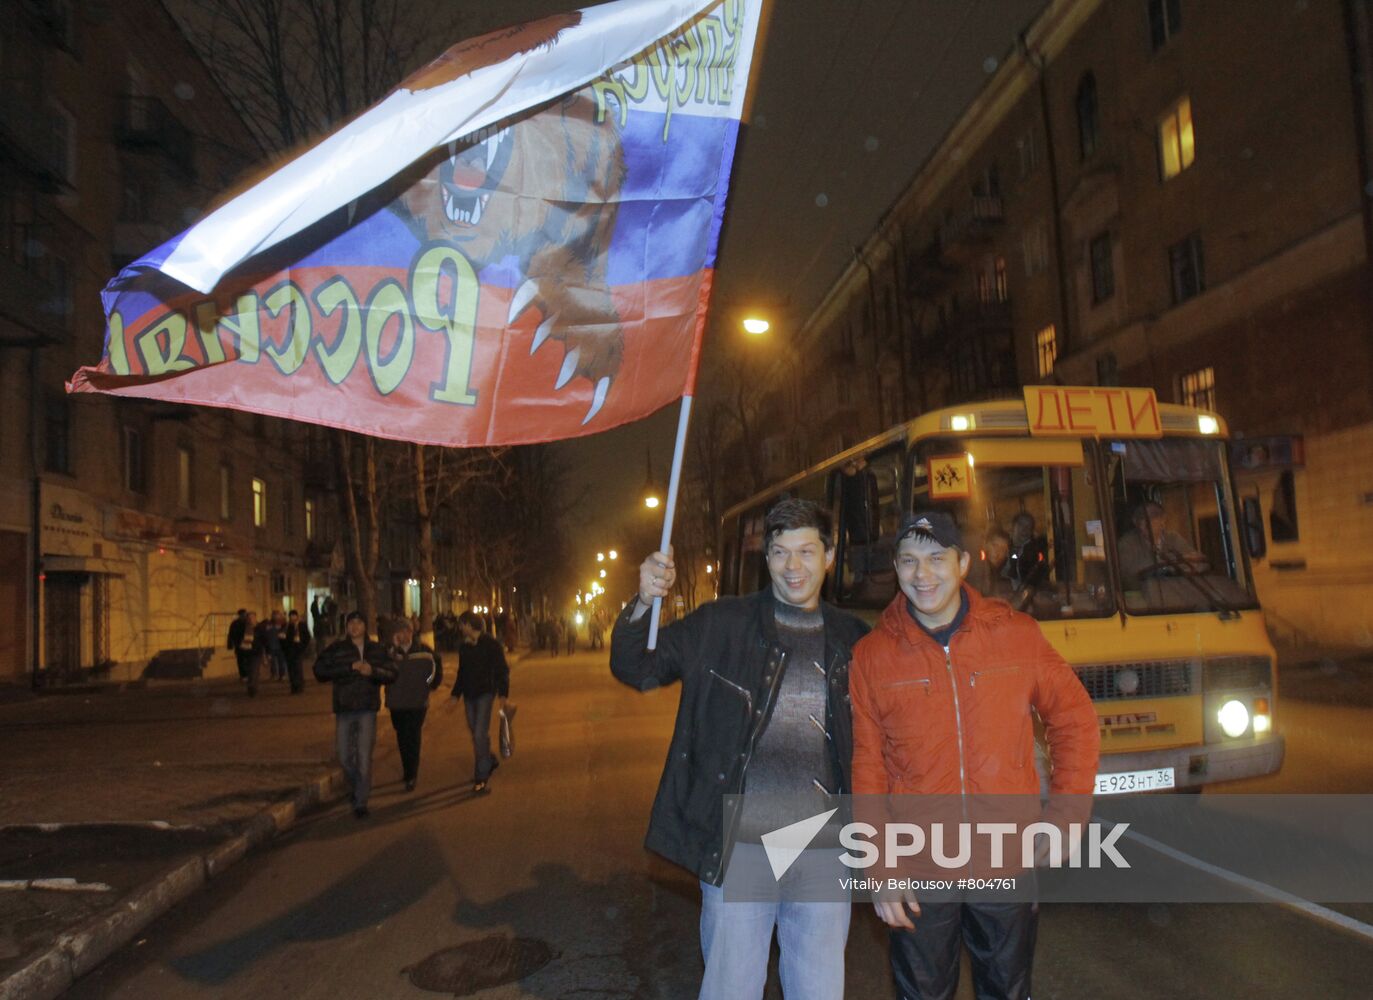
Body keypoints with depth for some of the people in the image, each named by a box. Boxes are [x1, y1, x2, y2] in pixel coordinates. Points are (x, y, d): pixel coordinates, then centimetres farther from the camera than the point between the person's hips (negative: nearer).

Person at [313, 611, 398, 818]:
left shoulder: (377, 650, 7)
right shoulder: (335, 649, 3)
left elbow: (391, 674, 4)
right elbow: (319, 671, -10)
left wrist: (373, 671, -16)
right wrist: (350, 668, -18)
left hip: (367, 709, -1)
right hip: (343, 709, 1)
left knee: (364, 757, -4)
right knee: (345, 757, 7)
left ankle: (361, 801, 6)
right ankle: (357, 787, 34)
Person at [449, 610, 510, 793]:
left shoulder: (491, 644, -9)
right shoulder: (464, 647, 9)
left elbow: (502, 670, -8)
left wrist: (503, 694, -15)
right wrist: (455, 695, 16)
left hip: (485, 693, -6)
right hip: (469, 695, 6)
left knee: (480, 734, -11)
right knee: (475, 734, 12)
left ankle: (481, 776, -4)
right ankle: (490, 761, 34)